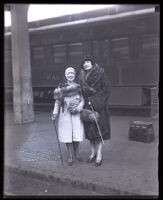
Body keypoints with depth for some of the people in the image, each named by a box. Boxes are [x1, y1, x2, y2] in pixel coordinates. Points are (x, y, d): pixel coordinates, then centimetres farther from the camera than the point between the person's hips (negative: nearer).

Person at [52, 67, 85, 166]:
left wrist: (78, 108, -13)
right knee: (67, 134, -1)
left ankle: (76, 153, 22)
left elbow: (82, 100, 4)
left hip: (76, 113, 0)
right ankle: (70, 156, 11)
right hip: (65, 113, 0)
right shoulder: (61, 87, 5)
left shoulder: (79, 86, 6)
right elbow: (58, 101, 6)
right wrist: (55, 112, -3)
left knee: (77, 133, -1)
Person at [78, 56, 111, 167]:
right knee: (89, 130, 8)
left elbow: (106, 89, -10)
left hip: (99, 106, -5)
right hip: (87, 106, 5)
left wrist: (94, 100, -15)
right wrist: (85, 102, -2)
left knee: (99, 129, -4)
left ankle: (99, 155, 2)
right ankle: (93, 152, 20)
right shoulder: (81, 77, 10)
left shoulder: (100, 74, -6)